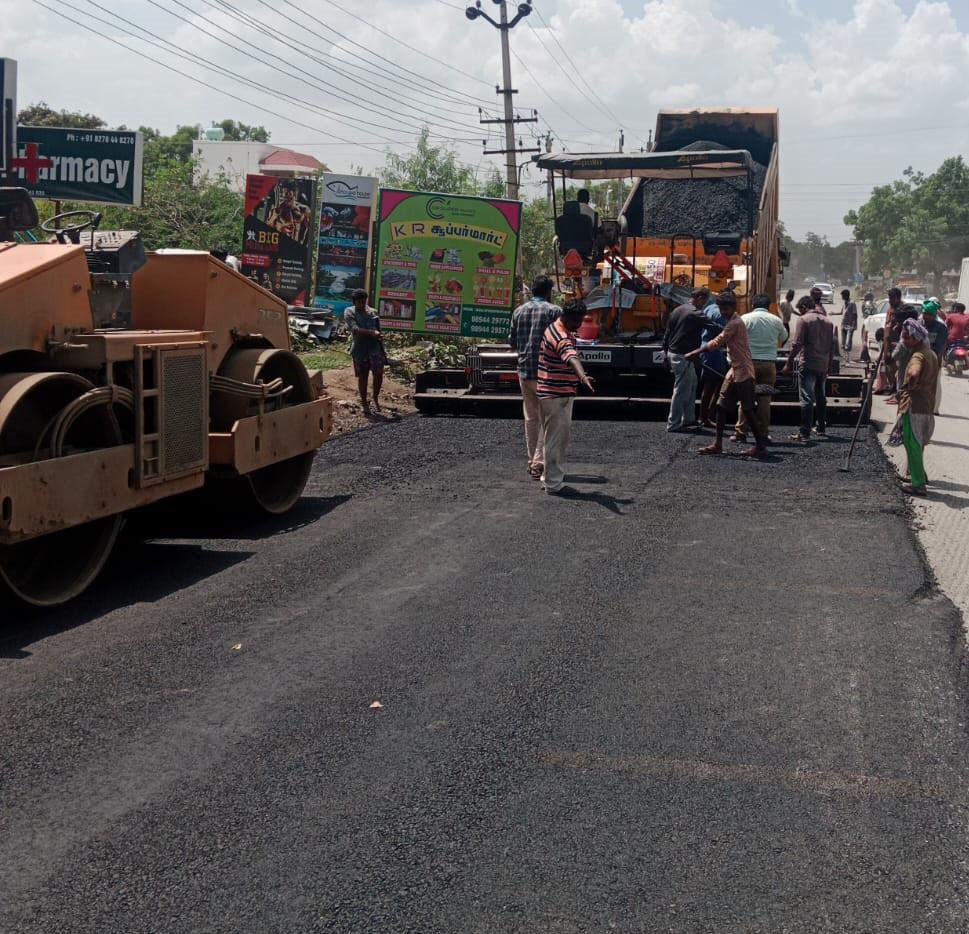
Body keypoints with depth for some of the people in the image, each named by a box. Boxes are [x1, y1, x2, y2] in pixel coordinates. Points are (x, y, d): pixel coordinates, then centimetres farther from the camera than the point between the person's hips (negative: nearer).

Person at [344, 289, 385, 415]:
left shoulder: (373, 312, 10)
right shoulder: (349, 312, -1)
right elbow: (355, 329, -18)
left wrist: (383, 351, 16)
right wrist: (371, 332, -32)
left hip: (375, 348, 2)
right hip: (359, 349, -2)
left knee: (378, 373, -11)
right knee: (362, 376, 6)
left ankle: (376, 398, 10)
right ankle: (364, 403, 19)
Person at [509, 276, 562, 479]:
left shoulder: (519, 311, 8)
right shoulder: (554, 311, -7)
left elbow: (512, 342, 12)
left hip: (524, 370, 5)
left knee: (531, 417, 14)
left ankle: (532, 461, 19)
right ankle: (539, 462, -7)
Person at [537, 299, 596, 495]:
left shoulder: (555, 328, 10)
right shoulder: (561, 337, -23)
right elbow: (572, 358, -44)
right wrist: (583, 377, -62)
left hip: (559, 394, 11)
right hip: (557, 395, -11)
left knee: (560, 437, 19)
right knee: (556, 439, -4)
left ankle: (550, 478, 29)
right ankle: (553, 484, 2)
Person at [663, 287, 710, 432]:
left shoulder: (677, 311, 12)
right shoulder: (696, 314, -15)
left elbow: (667, 335, 16)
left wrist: (666, 354, 21)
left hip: (673, 354, 10)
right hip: (683, 356, -10)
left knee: (692, 384, 20)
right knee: (681, 390, -3)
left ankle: (688, 419, 23)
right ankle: (673, 424, 2)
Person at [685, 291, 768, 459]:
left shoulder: (735, 323, -16)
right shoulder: (732, 322, 15)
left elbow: (717, 343, -18)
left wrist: (694, 353, -13)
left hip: (743, 372, -10)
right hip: (734, 371, 10)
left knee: (747, 410, -5)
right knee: (721, 406, 8)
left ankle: (761, 446, 2)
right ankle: (718, 445, 12)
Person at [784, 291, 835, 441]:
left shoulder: (804, 319, -6)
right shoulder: (828, 322, 14)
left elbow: (797, 344, -13)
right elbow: (832, 346, 14)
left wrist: (789, 363, -9)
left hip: (808, 365, -7)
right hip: (823, 366, 7)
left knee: (807, 398, -10)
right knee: (821, 397, 18)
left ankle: (805, 433, -14)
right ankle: (821, 429, 25)